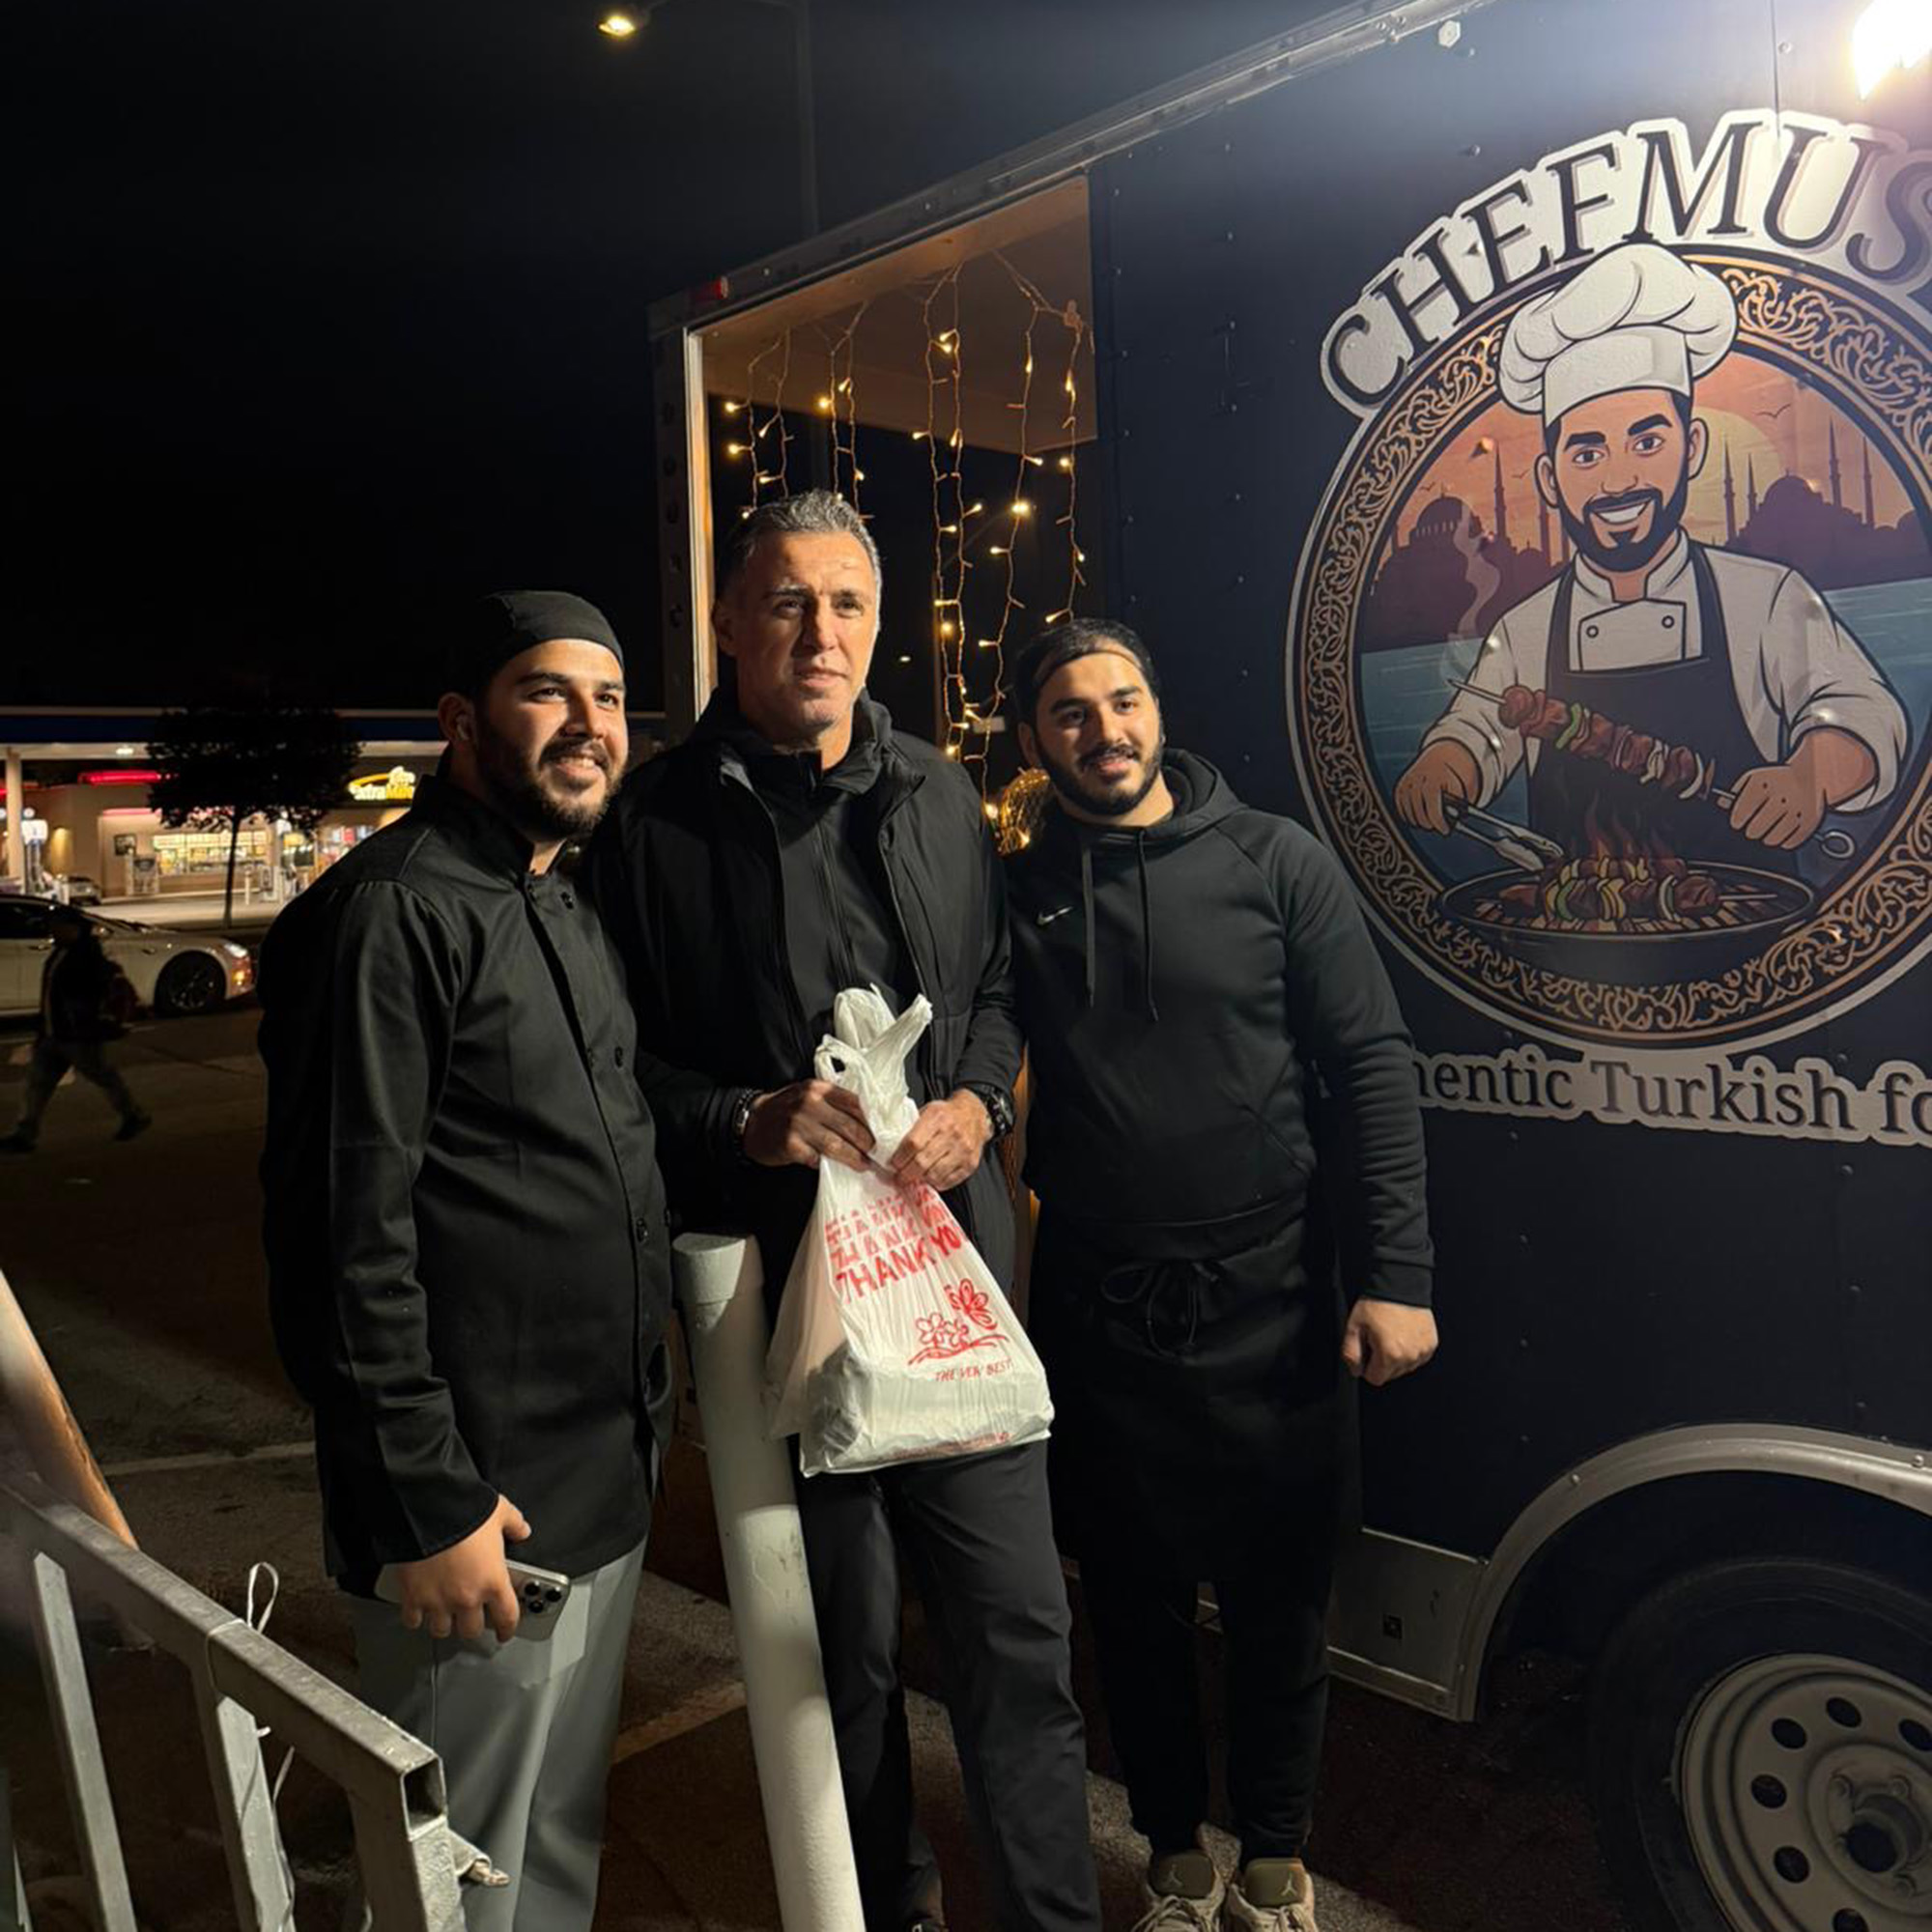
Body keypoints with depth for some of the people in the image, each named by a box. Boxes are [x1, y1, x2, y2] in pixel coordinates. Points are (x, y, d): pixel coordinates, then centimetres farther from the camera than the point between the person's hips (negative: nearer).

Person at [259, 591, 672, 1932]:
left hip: (608, 1481, 8)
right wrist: (423, 1505, -20)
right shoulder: (394, 911, -17)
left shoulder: (571, 910, 12)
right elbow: (345, 1233, -21)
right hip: (478, 1515, -8)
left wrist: (643, 1418, 16)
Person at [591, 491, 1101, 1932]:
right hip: (774, 1282, -2)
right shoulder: (659, 823, -4)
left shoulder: (938, 798, 9)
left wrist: (976, 1102, -2)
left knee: (1017, 1622, 9)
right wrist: (748, 1121, -16)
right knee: (849, 1639, 13)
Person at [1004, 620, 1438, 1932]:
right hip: (1095, 1318, 2)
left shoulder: (1273, 861, -3)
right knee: (1134, 1606, 15)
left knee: (1279, 1608, 11)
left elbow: (1373, 1067, -5)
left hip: (1269, 1308, -1)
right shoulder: (1017, 894, 3)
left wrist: (1395, 1276, -10)